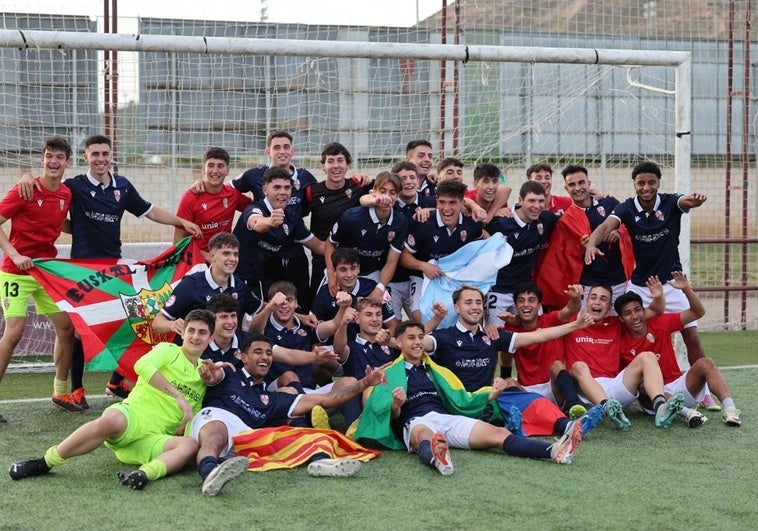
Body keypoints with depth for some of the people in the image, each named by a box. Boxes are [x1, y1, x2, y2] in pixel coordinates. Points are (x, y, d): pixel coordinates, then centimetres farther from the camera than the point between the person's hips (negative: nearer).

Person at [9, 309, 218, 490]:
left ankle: (145, 473, -50)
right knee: (110, 420, -39)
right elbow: (142, 365, -15)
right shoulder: (168, 350, 9)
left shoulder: (202, 373, 23)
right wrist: (179, 397, -15)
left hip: (154, 440, 4)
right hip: (131, 417, -4)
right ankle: (44, 463, -24)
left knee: (191, 445, -27)